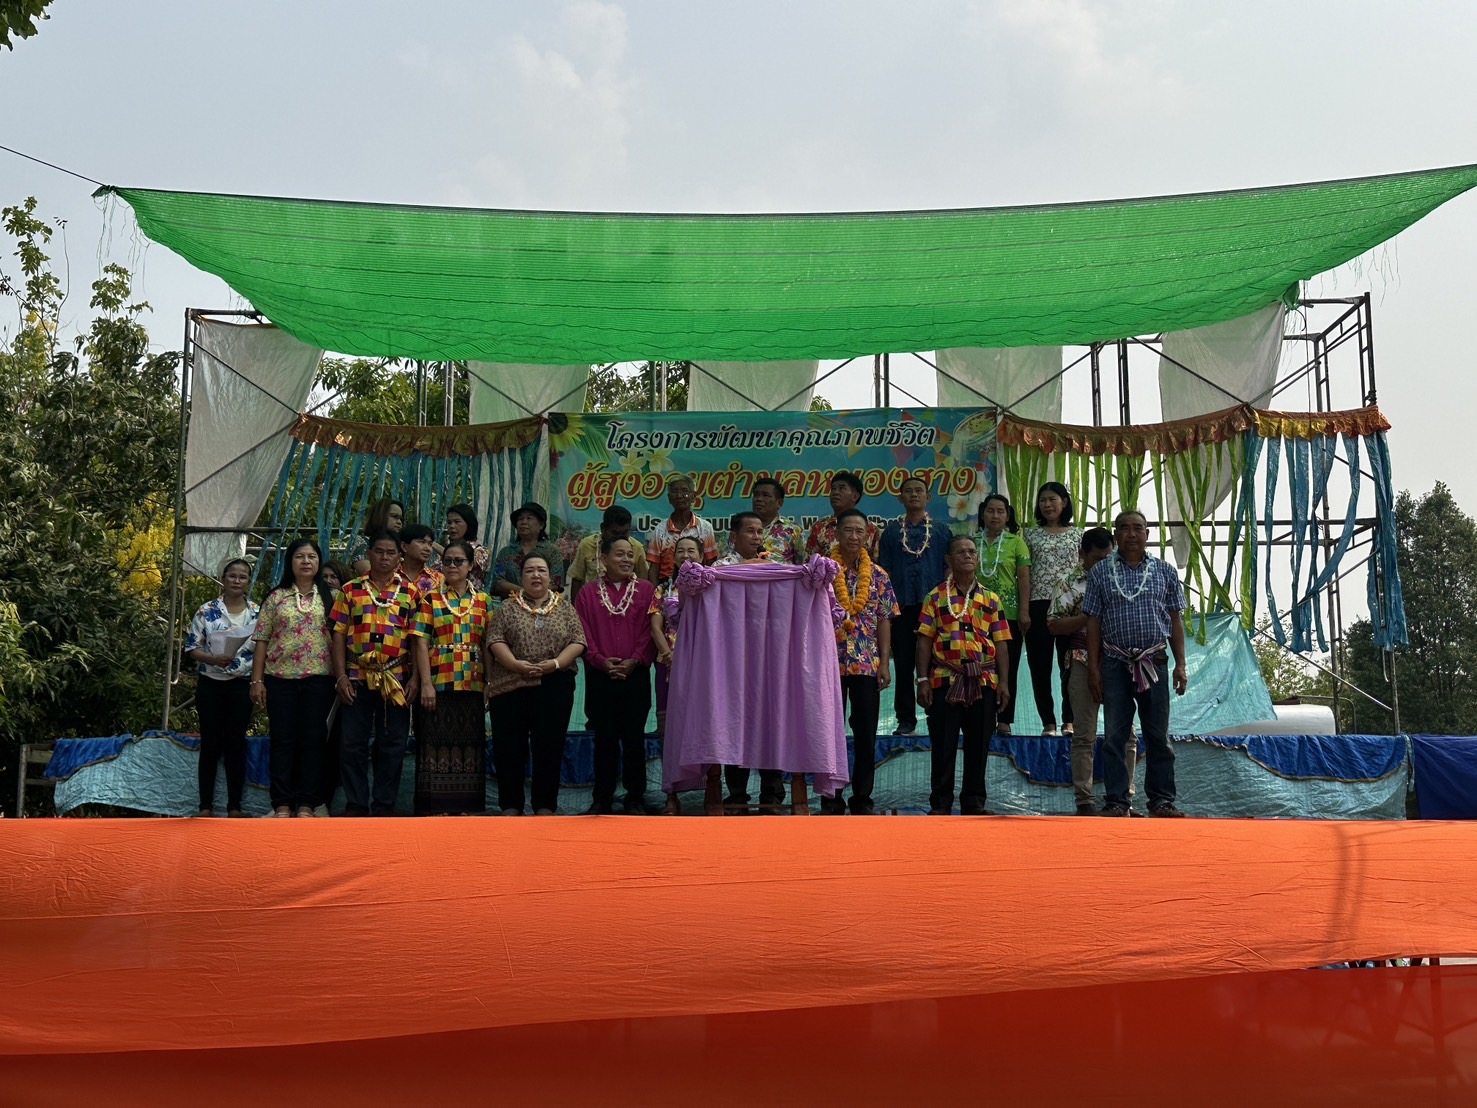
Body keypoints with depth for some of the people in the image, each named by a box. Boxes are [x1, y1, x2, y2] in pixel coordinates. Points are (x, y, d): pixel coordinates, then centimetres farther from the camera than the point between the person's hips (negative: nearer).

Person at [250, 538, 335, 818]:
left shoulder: (330, 597, 8)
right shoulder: (276, 597, 8)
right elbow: (262, 640, 6)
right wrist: (256, 680, 0)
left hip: (318, 678, 0)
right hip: (280, 677, 0)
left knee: (313, 740, 1)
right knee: (282, 741, 1)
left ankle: (307, 803, 6)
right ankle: (282, 804, 6)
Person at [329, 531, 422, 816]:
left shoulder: (411, 593, 7)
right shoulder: (351, 590, 7)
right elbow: (338, 635, 4)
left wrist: (415, 678, -5)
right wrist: (341, 677, -4)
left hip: (396, 680, 0)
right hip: (357, 678, 0)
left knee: (392, 745, 4)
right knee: (353, 744, 2)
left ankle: (384, 805, 13)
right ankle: (355, 804, 11)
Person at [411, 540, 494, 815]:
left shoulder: (483, 601, 11)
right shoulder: (430, 599, 4)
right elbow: (422, 642, -3)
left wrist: (490, 685, 4)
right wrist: (426, 683, -12)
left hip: (472, 685, 3)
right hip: (439, 683, -3)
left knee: (469, 743, 5)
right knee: (437, 741, -2)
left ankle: (463, 805, 13)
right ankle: (436, 806, 2)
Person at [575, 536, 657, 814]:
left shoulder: (646, 591, 6)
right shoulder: (588, 594, 8)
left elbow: (650, 631, 0)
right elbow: (583, 635, 2)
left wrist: (634, 661, -11)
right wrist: (601, 661, -11)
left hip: (636, 675, -1)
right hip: (600, 677, 1)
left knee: (634, 738, 2)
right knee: (604, 739, 5)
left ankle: (635, 799, 10)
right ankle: (602, 799, 12)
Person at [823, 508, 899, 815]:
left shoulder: (879, 576, 6)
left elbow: (884, 622, 6)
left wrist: (885, 663, -1)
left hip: (867, 664, 1)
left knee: (866, 735, 4)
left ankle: (862, 799, 13)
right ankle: (831, 799, 12)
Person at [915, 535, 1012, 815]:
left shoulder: (990, 599, 11)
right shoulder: (936, 597, 5)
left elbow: (1000, 644, 9)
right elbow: (925, 641, 2)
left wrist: (1004, 681, 1)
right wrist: (923, 680, -5)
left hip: (983, 680, 2)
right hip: (944, 679, -2)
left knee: (978, 744, 6)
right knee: (943, 744, 1)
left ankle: (974, 801, 16)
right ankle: (940, 802, 9)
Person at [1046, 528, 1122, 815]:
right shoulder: (1072, 584, 1)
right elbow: (1054, 625, -5)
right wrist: (1090, 616, -15)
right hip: (1084, 665, -3)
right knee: (1084, 735, 1)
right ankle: (1084, 799, 5)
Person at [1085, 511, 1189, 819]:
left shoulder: (1164, 572, 8)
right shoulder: (1101, 572, 5)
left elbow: (1175, 621, 9)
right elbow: (1093, 622, 4)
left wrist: (1180, 664, 3)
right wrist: (1093, 667, -1)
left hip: (1154, 663, 1)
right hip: (1115, 664, -1)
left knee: (1158, 736, 5)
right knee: (1114, 737, 1)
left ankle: (1161, 800, 12)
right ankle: (1116, 802, 7)